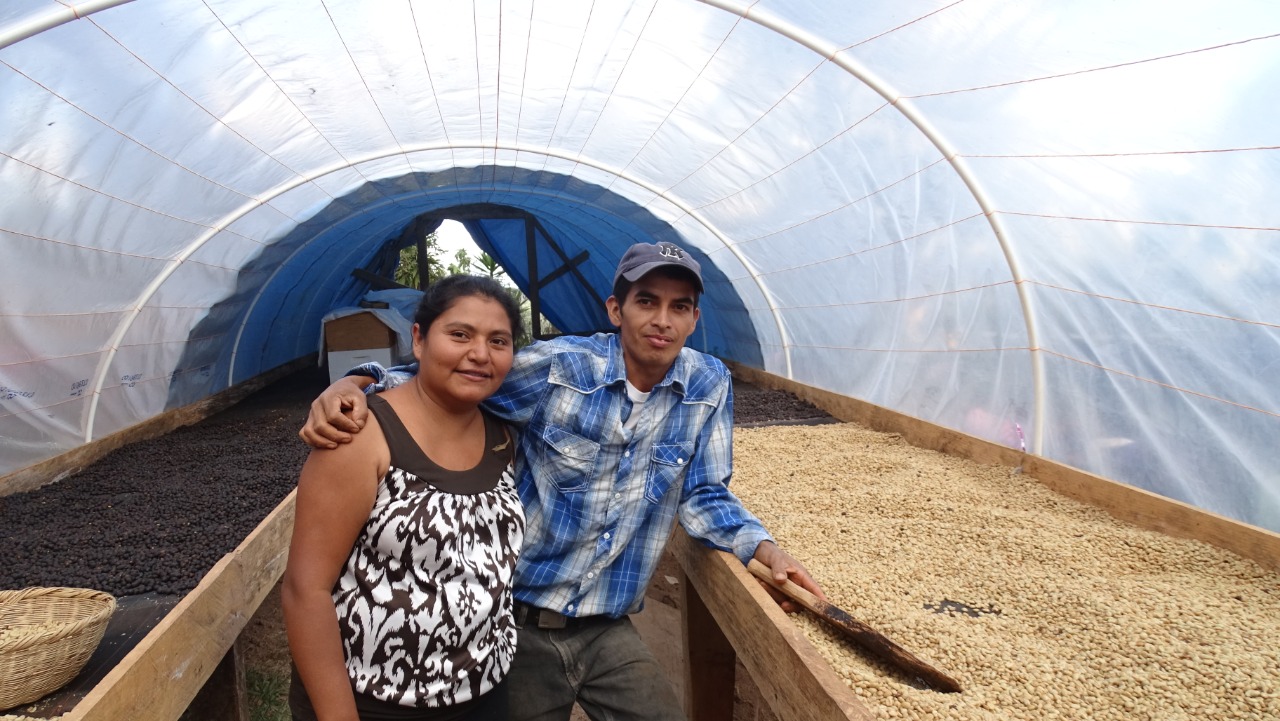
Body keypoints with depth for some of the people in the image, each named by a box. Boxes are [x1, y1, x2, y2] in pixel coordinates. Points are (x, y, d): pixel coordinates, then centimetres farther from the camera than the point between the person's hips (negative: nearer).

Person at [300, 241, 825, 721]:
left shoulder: (709, 386, -5)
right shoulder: (556, 367, -15)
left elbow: (703, 496, 3)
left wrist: (764, 548, -11)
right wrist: (356, 383, -24)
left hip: (608, 632, 3)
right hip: (518, 626, -2)